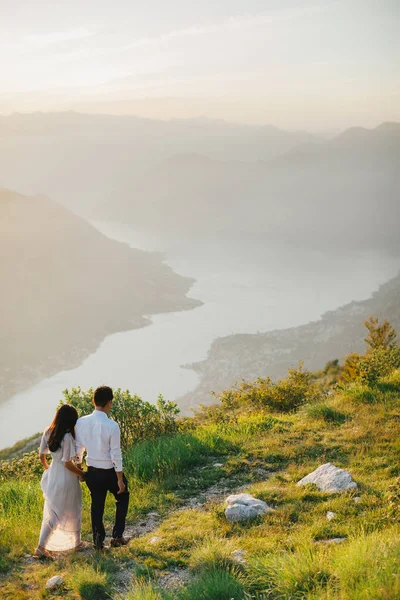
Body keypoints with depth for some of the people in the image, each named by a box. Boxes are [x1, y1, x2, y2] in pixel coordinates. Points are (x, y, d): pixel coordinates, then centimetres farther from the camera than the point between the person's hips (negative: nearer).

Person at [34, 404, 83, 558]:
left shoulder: (48, 433, -3)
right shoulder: (67, 437, -25)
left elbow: (41, 455, 7)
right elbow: (67, 463, -22)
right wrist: (81, 474, -7)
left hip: (52, 476, 6)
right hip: (66, 478, -6)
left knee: (51, 513, 16)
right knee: (73, 511, 15)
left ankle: (41, 547, 13)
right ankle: (76, 543, 31)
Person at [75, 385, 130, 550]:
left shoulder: (81, 422, -8)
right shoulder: (112, 426, -22)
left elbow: (78, 448, 3)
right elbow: (116, 455, -18)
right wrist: (120, 479, -9)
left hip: (92, 472, 4)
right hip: (109, 472, -4)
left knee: (97, 505, 19)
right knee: (122, 497, 22)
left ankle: (98, 540, 24)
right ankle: (117, 536, 20)